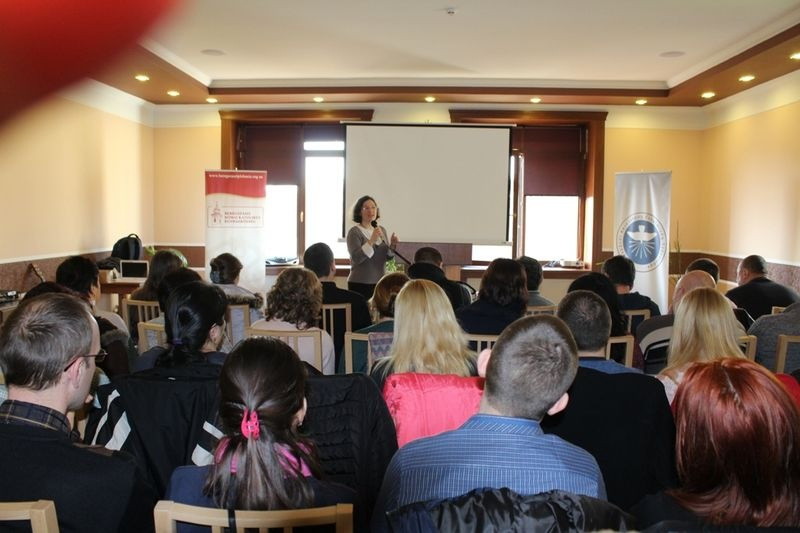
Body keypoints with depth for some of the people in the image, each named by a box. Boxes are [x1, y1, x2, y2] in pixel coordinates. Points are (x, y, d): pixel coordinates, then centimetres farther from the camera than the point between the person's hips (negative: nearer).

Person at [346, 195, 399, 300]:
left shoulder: (381, 230, 10)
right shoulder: (354, 232, -7)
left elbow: (387, 256, 15)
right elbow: (356, 258, -19)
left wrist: (392, 245, -5)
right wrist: (371, 241, -28)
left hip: (379, 283, 5)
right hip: (360, 284, -5)